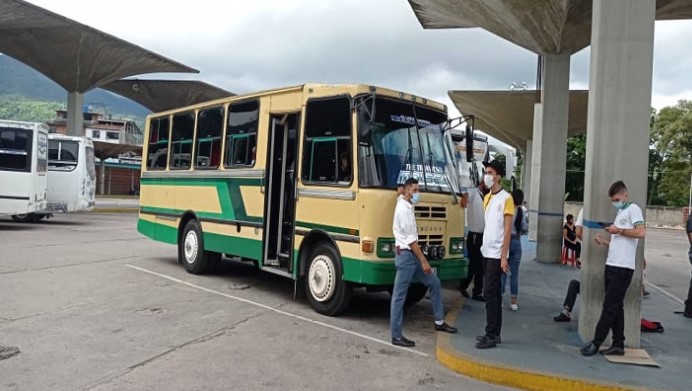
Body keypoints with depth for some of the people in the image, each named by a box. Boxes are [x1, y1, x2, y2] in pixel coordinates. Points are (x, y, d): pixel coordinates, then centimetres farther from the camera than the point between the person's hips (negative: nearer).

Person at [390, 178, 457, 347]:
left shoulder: (407, 206, 13)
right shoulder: (403, 209, -17)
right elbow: (411, 239, -20)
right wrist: (424, 261, -18)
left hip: (412, 254, 10)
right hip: (405, 255, -10)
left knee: (434, 282, 14)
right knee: (399, 296, -4)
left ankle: (439, 322, 24)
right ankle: (396, 336, 2)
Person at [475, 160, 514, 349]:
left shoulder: (506, 198, -10)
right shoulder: (487, 198, 14)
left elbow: (508, 229, -13)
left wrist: (504, 256, -17)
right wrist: (483, 246, 11)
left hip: (497, 254, -8)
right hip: (487, 252, 8)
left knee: (489, 293, -8)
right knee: (494, 293, 11)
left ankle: (492, 336, -2)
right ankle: (494, 334, 18)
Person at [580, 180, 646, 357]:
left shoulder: (633, 209, -5)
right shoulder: (620, 213, 22)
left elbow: (641, 232, -20)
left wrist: (619, 230, -14)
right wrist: (604, 242, 9)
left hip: (623, 268, -9)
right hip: (612, 265, 9)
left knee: (610, 307, -5)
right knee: (615, 307, 10)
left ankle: (595, 343, -2)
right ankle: (618, 345, 16)